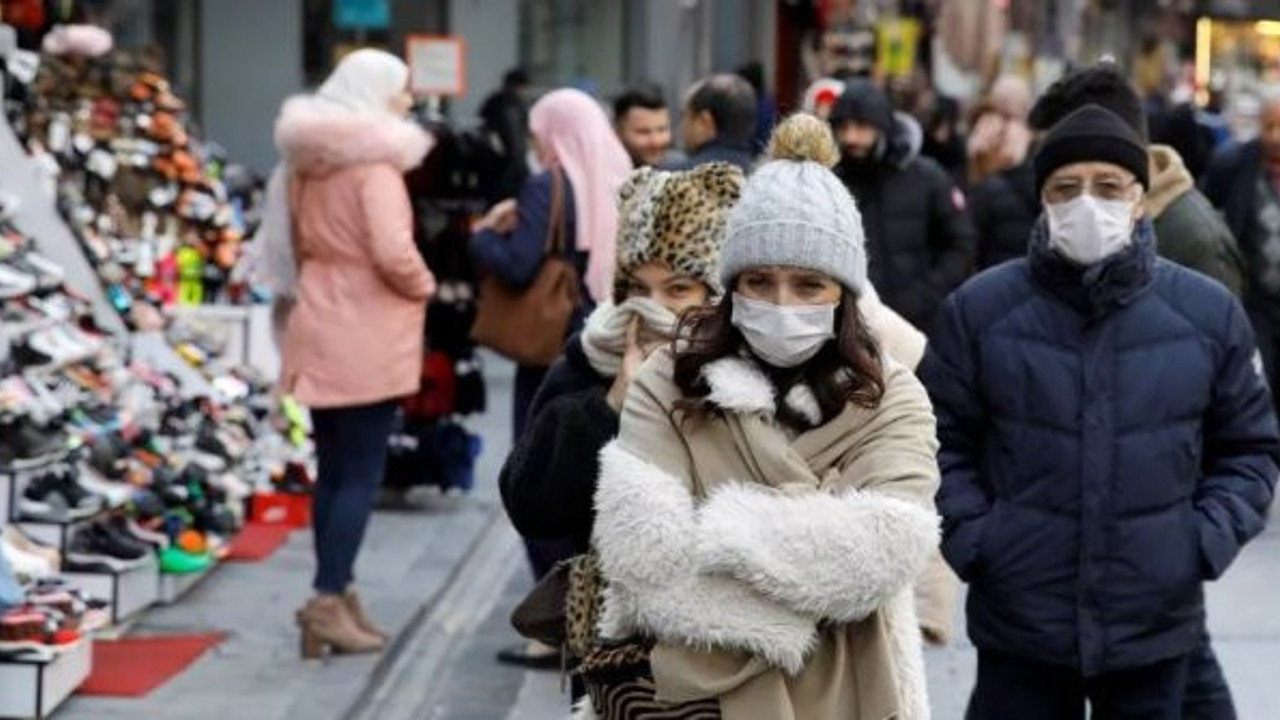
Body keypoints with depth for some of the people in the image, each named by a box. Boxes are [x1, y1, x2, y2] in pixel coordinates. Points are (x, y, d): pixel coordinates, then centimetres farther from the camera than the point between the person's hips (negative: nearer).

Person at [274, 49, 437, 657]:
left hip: (321, 327, 8)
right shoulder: (375, 161, -15)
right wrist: (424, 286, -7)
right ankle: (329, 601, -7)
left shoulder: (309, 160, 11)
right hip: (366, 333, -8)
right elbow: (393, 253, -23)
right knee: (361, 473, -4)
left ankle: (336, 596, 16)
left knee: (333, 470, 12)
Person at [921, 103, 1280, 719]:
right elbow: (940, 438, 4)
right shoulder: (980, 309, -3)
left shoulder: (1208, 312, 0)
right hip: (1018, 622, -1)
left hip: (1158, 624, 1)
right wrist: (968, 535, -9)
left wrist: (1209, 540, -4)